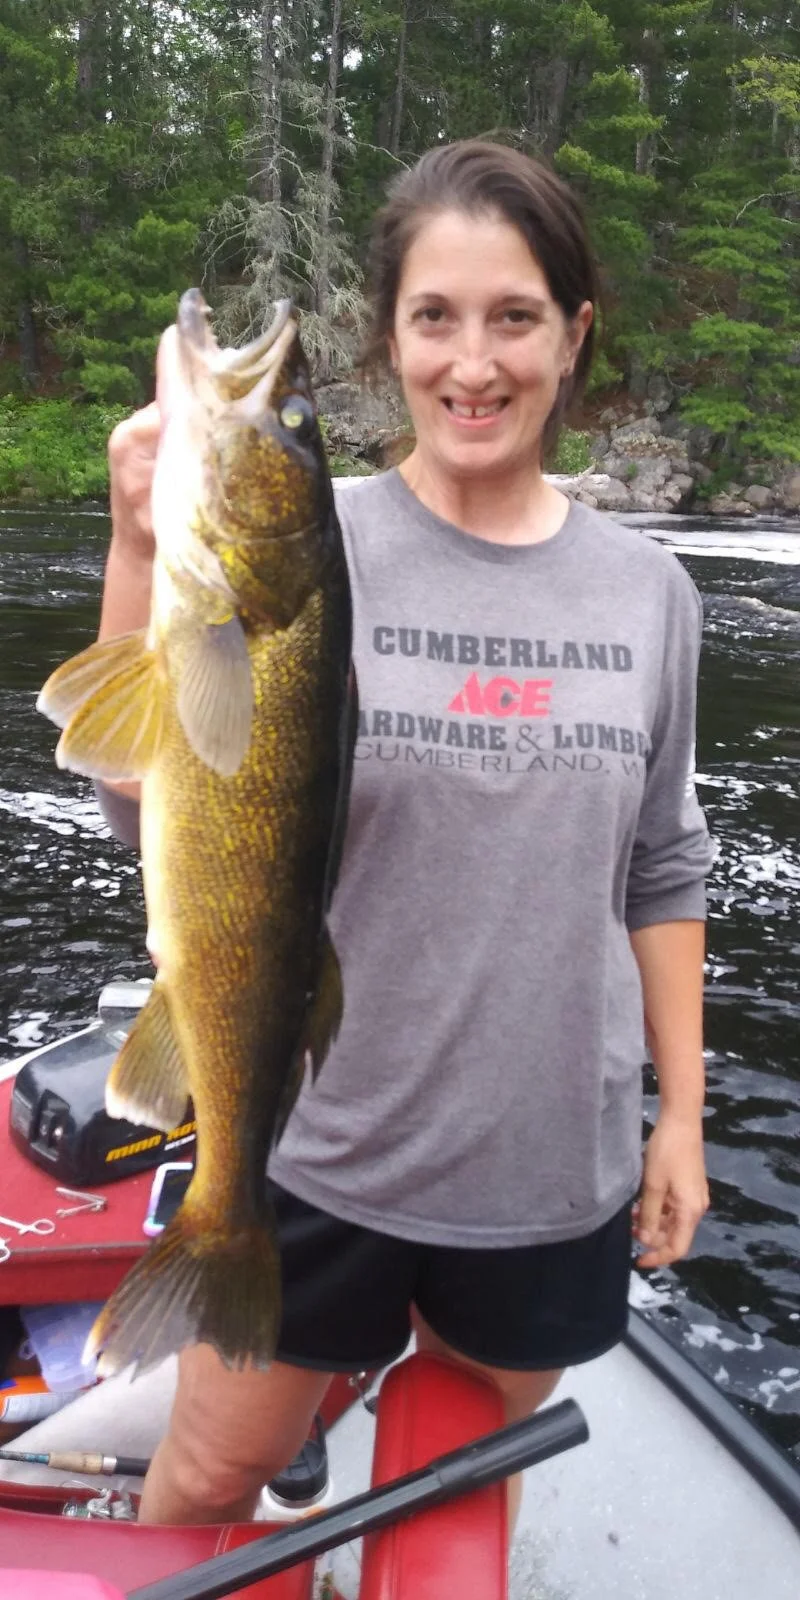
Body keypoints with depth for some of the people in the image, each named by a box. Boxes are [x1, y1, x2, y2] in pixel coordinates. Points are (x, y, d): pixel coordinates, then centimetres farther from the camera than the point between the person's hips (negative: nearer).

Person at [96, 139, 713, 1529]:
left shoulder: (647, 591, -4)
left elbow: (661, 875, 3)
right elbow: (155, 807, -20)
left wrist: (681, 1113, 5)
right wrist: (144, 553, -32)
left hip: (556, 1166, 3)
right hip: (320, 1144, -2)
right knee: (208, 1484, 21)